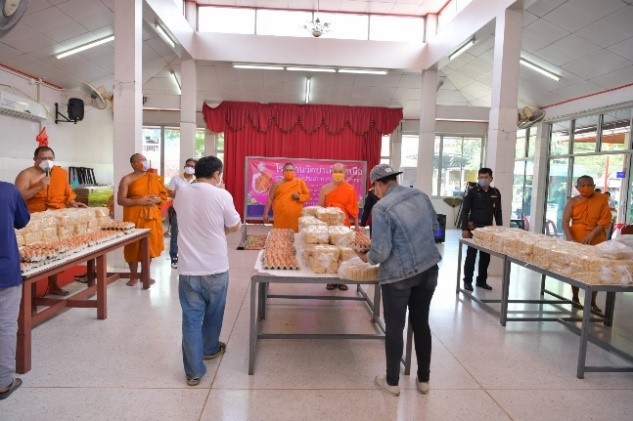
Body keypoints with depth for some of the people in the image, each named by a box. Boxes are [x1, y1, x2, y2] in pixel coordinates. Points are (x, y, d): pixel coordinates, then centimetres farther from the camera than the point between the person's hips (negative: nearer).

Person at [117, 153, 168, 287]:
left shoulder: (155, 178, 10)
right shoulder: (127, 179, -2)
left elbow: (164, 195, 14)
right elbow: (120, 200, -7)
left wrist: (157, 199, -9)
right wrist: (139, 201, -18)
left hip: (152, 217, 3)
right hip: (134, 217, -3)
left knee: (150, 244, 6)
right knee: (133, 245, 0)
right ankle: (133, 276, 14)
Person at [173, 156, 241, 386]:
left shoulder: (181, 195, 2)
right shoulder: (222, 195, -11)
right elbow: (234, 227, -1)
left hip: (188, 267, 2)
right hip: (216, 267, -2)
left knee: (191, 317, 7)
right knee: (213, 312, 20)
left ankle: (194, 371, 11)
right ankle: (210, 349, 42)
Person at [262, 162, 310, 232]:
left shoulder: (300, 182, 10)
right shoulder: (277, 184, 9)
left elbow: (307, 196, 10)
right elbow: (270, 199, 7)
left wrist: (299, 196, -10)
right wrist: (266, 214, 1)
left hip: (295, 217, 0)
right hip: (280, 217, 0)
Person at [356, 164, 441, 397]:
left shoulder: (382, 208, -16)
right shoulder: (421, 195, 3)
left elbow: (381, 253, -17)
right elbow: (435, 228, 14)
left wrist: (367, 257, 3)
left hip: (399, 273, -6)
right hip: (429, 268, 6)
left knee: (394, 327, 9)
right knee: (421, 323, 17)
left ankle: (392, 381, 24)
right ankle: (423, 379, 29)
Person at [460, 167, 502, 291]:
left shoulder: (496, 193, 7)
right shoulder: (472, 192, -6)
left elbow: (498, 212, 14)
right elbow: (465, 211, -7)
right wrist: (464, 229, -14)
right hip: (474, 228, -4)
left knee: (485, 256, 11)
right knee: (471, 255, 1)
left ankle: (482, 280, 24)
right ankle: (467, 281, 11)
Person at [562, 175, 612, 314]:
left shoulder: (602, 199, -1)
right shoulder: (572, 201, -1)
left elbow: (605, 220, -6)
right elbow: (565, 222, -8)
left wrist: (592, 235, -18)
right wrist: (570, 239, -22)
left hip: (596, 242, 0)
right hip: (576, 241, 0)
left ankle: (592, 302, 17)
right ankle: (575, 297, 27)